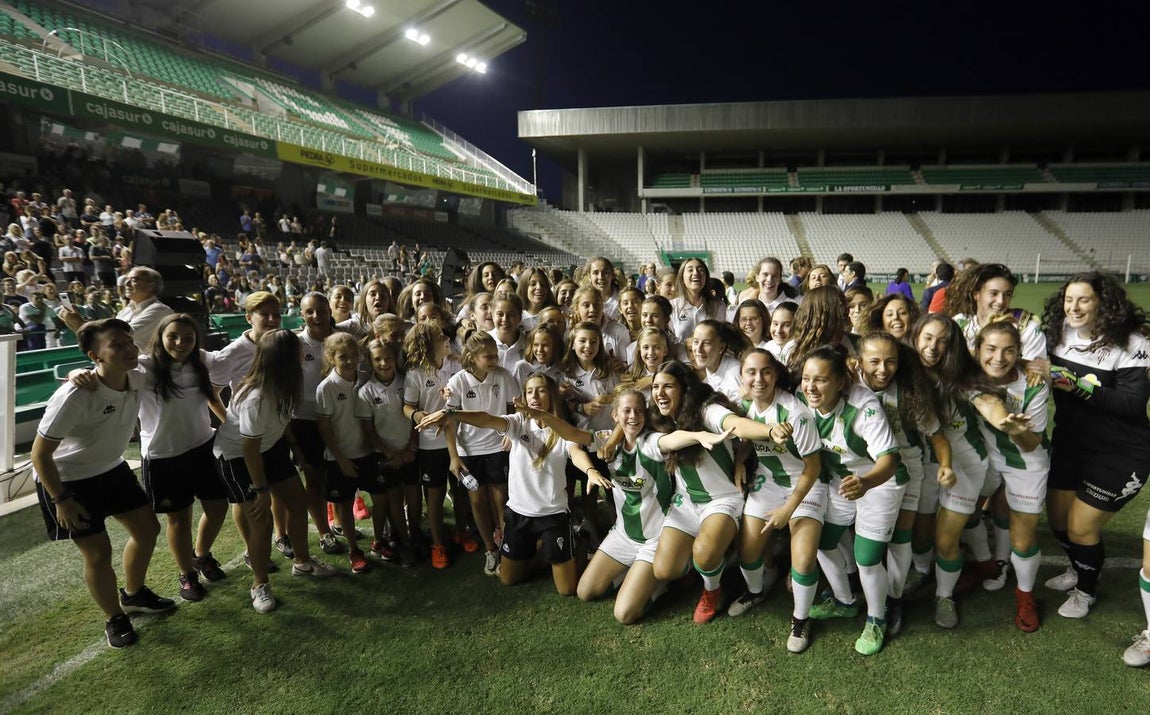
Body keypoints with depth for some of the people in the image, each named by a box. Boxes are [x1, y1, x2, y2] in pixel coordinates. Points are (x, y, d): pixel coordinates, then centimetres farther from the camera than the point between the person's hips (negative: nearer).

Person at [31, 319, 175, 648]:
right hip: (66, 480, -7)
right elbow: (40, 454, -24)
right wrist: (62, 501, -18)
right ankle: (115, 619, 23)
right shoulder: (75, 396, -33)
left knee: (147, 528, 12)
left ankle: (133, 594, 39)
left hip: (111, 469, 7)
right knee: (98, 552, -3)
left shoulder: (138, 380, -16)